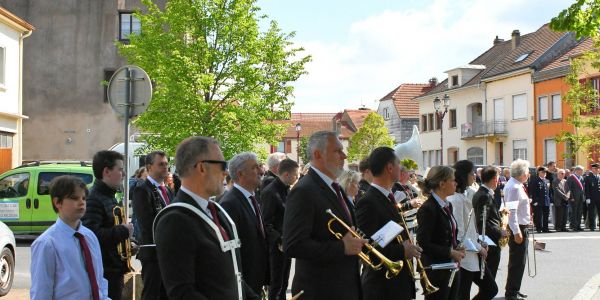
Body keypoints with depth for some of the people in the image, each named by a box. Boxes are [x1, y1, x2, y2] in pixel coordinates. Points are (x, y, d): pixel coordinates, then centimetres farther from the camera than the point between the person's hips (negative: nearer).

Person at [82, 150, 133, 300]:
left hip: (115, 270, 10)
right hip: (103, 274, -10)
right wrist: (123, 231, -22)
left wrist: (127, 243, 11)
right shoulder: (93, 198, -18)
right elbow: (92, 234, -32)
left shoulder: (109, 196, 15)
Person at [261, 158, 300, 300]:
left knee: (283, 283, 17)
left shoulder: (287, 190, 9)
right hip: (276, 246, -8)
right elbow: (266, 224, -19)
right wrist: (279, 242, -22)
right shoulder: (269, 192, -18)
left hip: (286, 244, 8)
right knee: (276, 285, 3)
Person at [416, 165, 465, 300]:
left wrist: (457, 248, 2)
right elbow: (423, 244, -21)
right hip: (437, 272, -9)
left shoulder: (448, 206, 10)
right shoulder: (428, 209, -18)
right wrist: (450, 252, -19)